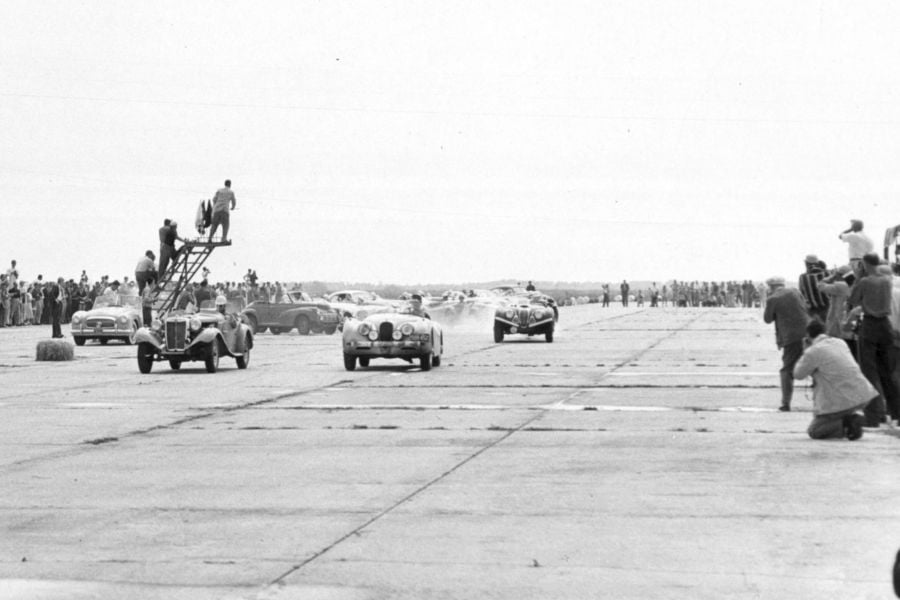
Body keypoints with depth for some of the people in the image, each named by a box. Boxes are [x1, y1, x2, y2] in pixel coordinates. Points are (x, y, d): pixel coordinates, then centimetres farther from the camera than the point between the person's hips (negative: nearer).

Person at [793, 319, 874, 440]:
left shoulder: (812, 352, -9)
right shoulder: (840, 343, 13)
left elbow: (798, 375, 6)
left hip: (842, 401, -6)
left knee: (813, 431, 13)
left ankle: (844, 425, -12)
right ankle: (851, 416, 11)